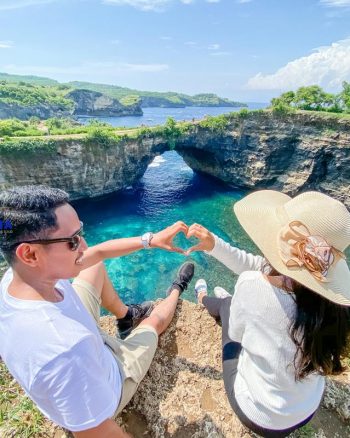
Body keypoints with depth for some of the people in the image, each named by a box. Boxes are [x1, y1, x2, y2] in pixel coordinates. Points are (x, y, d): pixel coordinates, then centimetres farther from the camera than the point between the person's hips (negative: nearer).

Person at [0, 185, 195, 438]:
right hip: (106, 384, -4)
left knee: (97, 267, 10)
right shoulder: (67, 351, -48)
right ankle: (176, 292, 47)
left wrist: (150, 240, -13)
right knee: (155, 321, 14)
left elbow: (99, 252, -14)